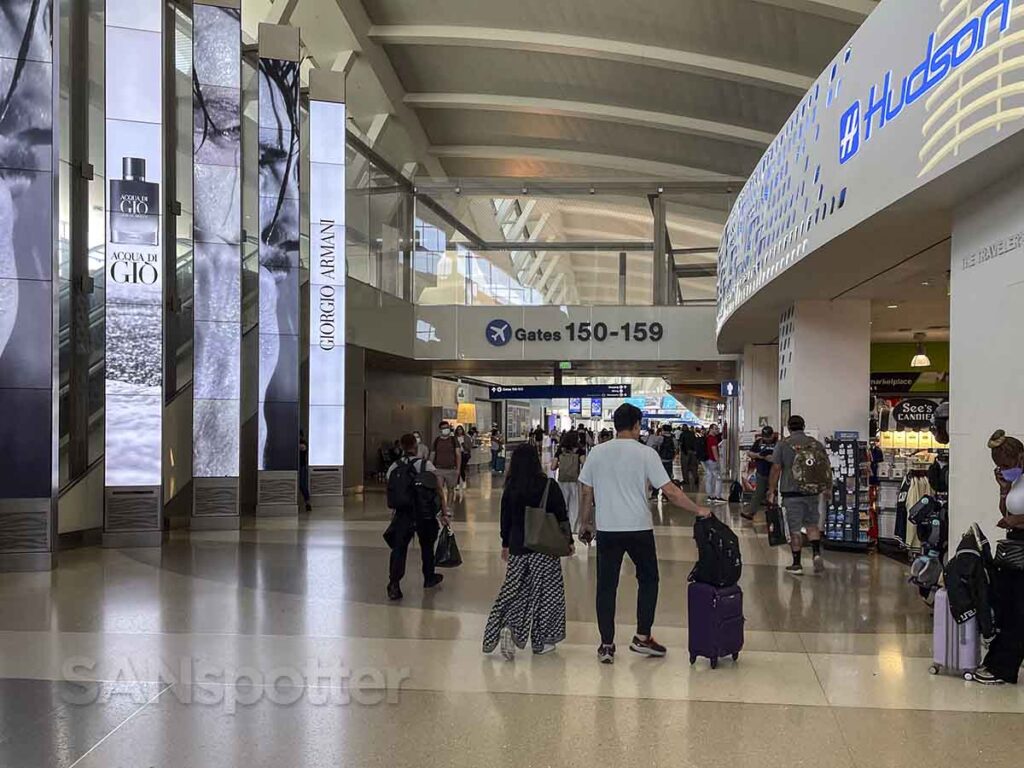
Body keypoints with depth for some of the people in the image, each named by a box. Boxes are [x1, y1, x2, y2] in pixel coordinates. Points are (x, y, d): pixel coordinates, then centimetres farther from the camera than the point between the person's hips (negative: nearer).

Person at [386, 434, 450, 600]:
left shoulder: (393, 468, 4)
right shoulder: (426, 465, -5)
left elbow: (390, 492, 9)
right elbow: (439, 490, -8)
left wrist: (396, 511, 23)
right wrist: (444, 513, -5)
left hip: (402, 514, 1)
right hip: (424, 515, -1)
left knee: (399, 548, 0)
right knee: (427, 546, 19)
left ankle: (394, 584, -15)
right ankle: (429, 579, 36)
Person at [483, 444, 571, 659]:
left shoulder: (510, 488, -1)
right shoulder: (549, 486, -8)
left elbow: (505, 518, 8)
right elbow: (561, 516, -3)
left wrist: (505, 544, 21)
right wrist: (568, 541, 9)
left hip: (517, 547, 3)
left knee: (514, 592, 13)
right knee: (545, 592, 7)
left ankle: (508, 628, -9)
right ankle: (541, 641, 12)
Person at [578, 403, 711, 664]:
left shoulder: (597, 453, 2)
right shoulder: (645, 454, -6)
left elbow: (586, 492, 5)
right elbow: (670, 491, -8)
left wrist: (585, 523, 18)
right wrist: (698, 510, 3)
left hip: (606, 529, 2)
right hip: (639, 528, -2)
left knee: (606, 586, 7)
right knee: (648, 579, 17)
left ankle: (606, 645, 10)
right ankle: (642, 637, 16)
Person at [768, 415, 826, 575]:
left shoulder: (782, 444, -4)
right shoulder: (815, 443, 6)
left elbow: (776, 469, -7)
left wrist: (772, 491, 0)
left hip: (791, 492, -3)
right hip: (812, 491, 3)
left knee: (794, 529, 2)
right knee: (812, 524, 17)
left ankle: (797, 565, 7)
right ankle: (817, 553, -2)